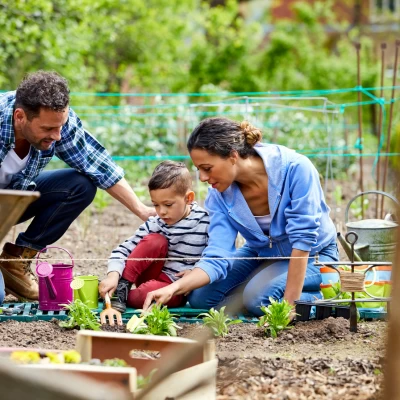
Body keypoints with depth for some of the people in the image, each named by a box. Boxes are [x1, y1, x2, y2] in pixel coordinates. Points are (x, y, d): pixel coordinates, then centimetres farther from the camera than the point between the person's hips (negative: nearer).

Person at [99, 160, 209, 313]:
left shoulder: (205, 222, -10)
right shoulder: (154, 224, -5)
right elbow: (124, 249, -9)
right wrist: (113, 276, -27)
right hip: (154, 276, 3)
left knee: (149, 292, -36)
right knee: (155, 240, -24)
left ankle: (123, 297, -5)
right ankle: (121, 287, -16)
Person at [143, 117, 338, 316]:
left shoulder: (295, 168, -32)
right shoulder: (219, 195, -16)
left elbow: (303, 239, -30)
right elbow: (216, 258, -21)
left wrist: (290, 303, -31)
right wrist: (174, 288, -38)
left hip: (312, 255, -6)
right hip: (262, 254, 6)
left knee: (258, 296, -30)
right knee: (200, 297, -9)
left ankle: (326, 298, -4)